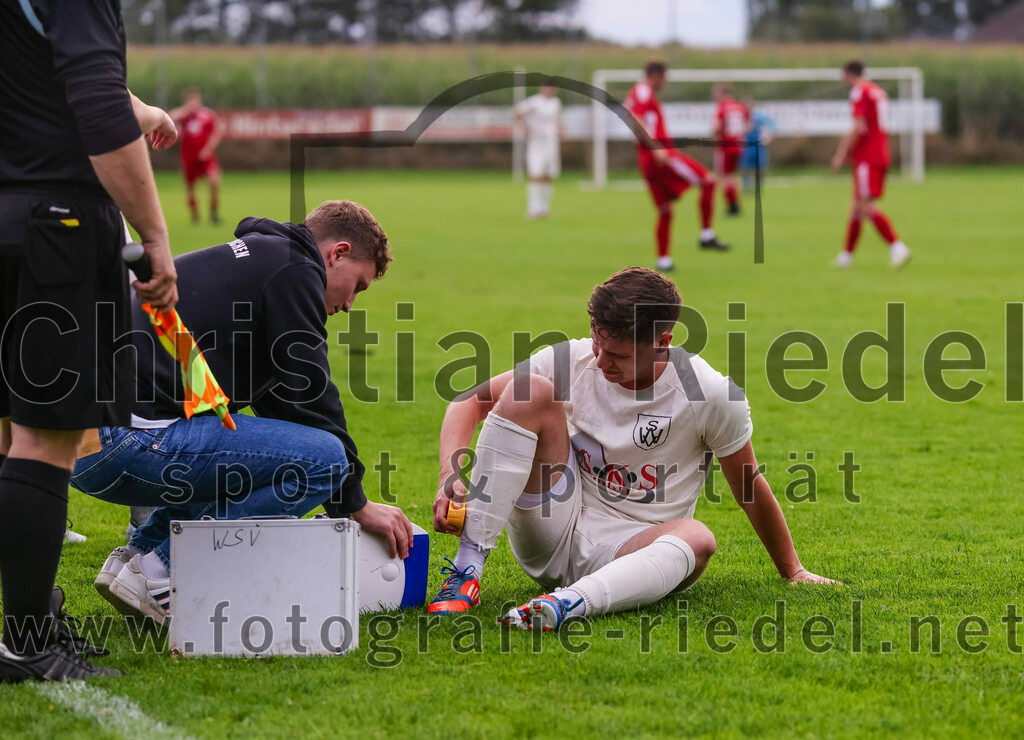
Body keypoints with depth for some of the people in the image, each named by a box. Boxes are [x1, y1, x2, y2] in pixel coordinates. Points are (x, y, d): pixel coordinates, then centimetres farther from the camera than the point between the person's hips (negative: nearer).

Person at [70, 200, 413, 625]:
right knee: (321, 457, -12)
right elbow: (310, 398, -2)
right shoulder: (291, 270, 0)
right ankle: (160, 572, -11)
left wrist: (345, 498, 37)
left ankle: (138, 553, 13)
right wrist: (357, 504, 9)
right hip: (129, 441, -10)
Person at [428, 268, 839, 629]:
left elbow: (749, 485, 0)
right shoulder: (572, 360, -6)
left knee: (697, 540, -36)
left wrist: (793, 571, 10)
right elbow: (470, 401, -2)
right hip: (551, 536, 2)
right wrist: (451, 476, -20)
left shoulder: (712, 395, -12)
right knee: (531, 391, -19)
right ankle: (467, 568, -28)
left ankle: (569, 603, -60)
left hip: (629, 548, -2)